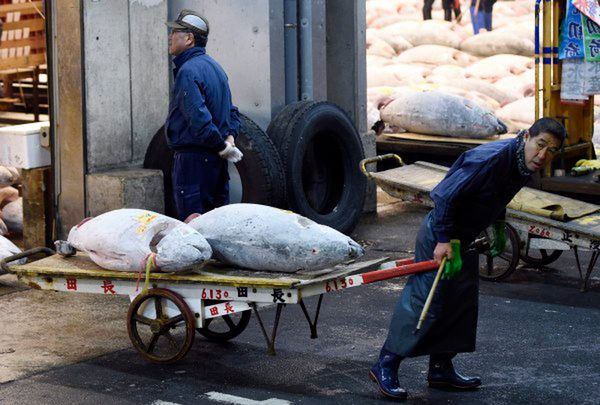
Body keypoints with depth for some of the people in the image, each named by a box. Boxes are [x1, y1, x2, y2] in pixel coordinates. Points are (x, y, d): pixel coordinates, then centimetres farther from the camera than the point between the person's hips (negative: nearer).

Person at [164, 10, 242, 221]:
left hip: (192, 158, -9)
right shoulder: (215, 67, 16)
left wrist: (222, 146, -14)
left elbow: (199, 119, -24)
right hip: (216, 159, 9)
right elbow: (232, 111, 20)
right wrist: (229, 138, 6)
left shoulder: (188, 71, -15)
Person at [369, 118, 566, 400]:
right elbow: (445, 194, -29)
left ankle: (441, 369, 25)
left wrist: (499, 231, 27)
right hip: (438, 236, -10)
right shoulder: (490, 159, -30)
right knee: (426, 302, -8)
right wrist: (443, 240, -27)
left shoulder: (524, 165, 0)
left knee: (463, 303, 14)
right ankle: (386, 366, 1)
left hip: (464, 239, 10)